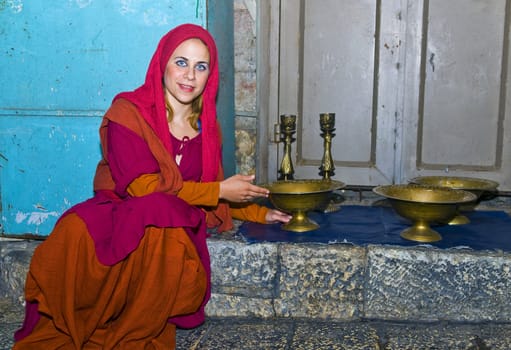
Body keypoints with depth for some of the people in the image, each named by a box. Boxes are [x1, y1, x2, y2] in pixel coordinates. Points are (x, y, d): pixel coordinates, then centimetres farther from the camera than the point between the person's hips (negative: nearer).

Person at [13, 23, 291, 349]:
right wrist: (218, 191, -12)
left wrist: (260, 213, 20)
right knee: (76, 234, -37)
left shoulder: (208, 128, 11)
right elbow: (141, 185, -13)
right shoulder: (128, 112, -5)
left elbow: (215, 196, 25)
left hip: (176, 225, 3)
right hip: (118, 213, -3)